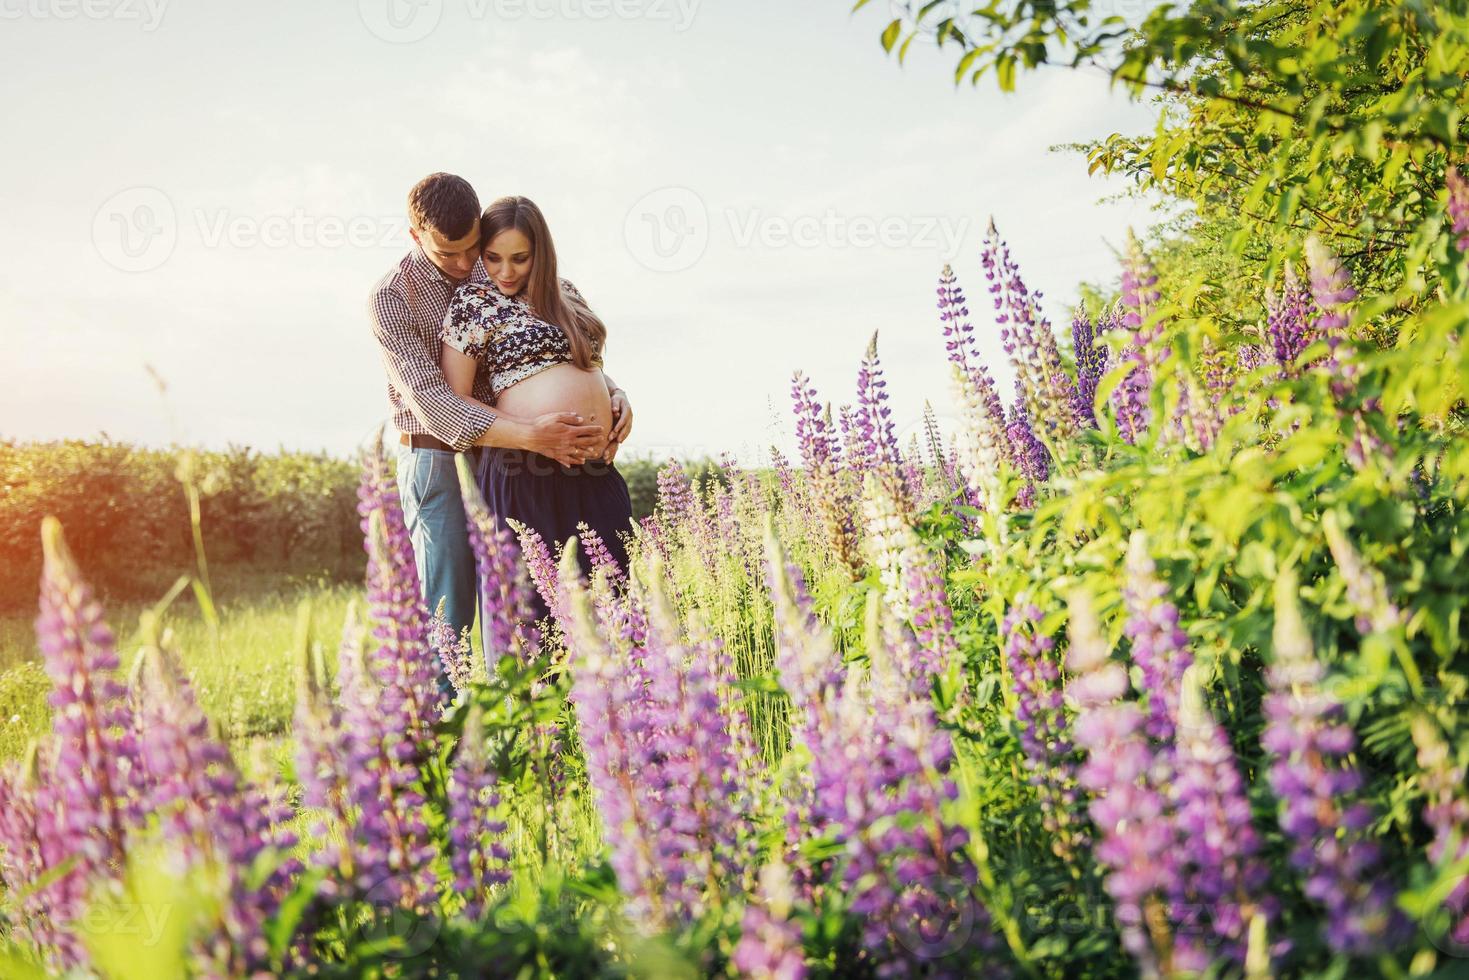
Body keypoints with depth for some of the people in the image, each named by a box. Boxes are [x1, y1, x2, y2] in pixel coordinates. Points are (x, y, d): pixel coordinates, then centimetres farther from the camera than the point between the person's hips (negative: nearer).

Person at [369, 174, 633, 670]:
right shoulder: (391, 298, -11)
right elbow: (432, 404, -21)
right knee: (448, 617, -3)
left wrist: (611, 391, -8)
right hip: (438, 461, -5)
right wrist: (531, 436, -32)